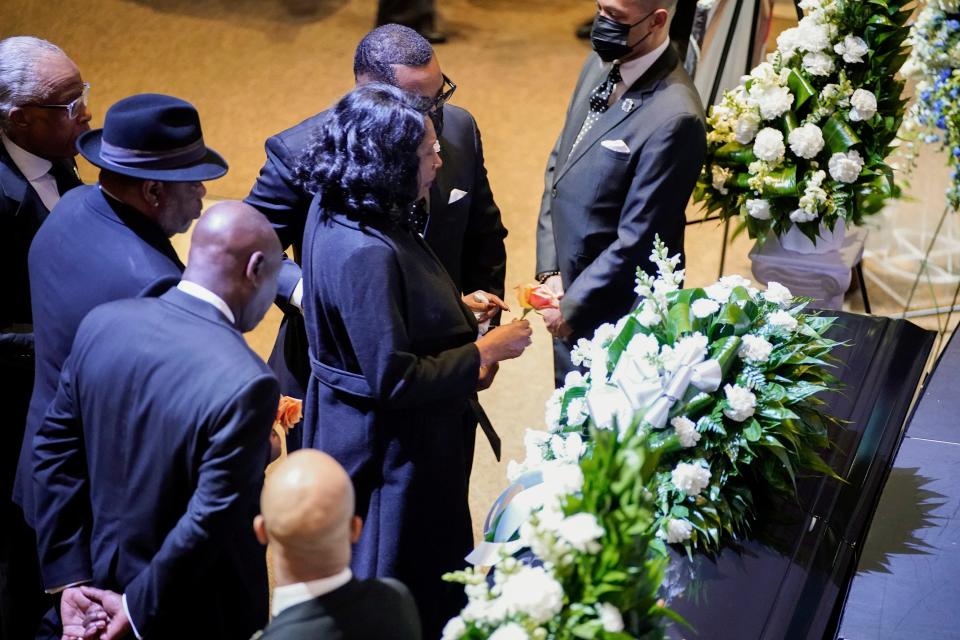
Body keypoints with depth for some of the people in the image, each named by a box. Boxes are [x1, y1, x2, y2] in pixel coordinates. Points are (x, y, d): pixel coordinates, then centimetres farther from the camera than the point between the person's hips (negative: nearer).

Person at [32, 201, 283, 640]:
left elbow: (54, 453, -4)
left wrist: (69, 579, 0)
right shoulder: (246, 384, -29)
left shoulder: (102, 323, -9)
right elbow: (209, 522, -27)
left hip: (108, 579, 6)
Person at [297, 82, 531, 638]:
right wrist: (484, 352, -20)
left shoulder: (336, 209, -2)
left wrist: (455, 309, 4)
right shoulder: (366, 253, -33)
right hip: (390, 448, -10)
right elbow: (395, 381, -29)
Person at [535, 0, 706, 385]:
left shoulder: (674, 118, -27)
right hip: (569, 285, 7)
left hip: (611, 310, -7)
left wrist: (572, 308, -13)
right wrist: (549, 269, -1)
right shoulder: (600, 65, -1)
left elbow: (636, 241, -23)